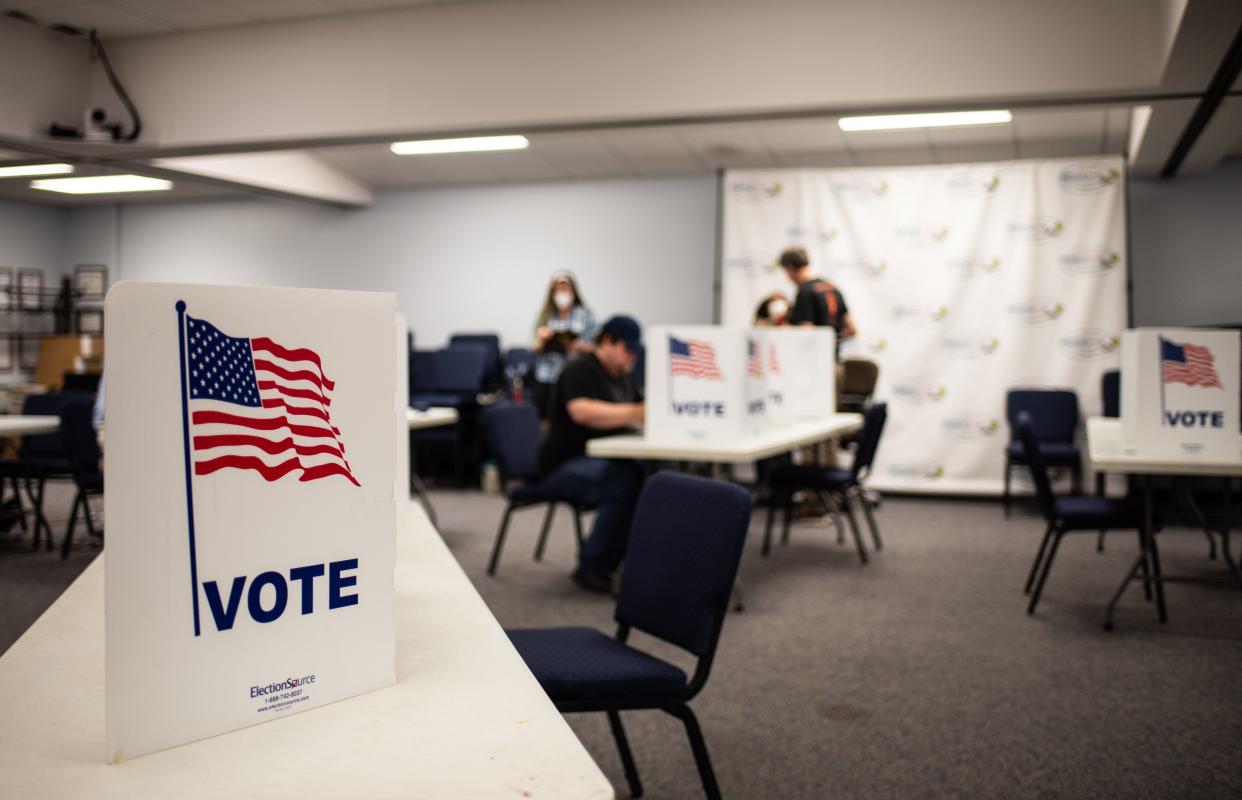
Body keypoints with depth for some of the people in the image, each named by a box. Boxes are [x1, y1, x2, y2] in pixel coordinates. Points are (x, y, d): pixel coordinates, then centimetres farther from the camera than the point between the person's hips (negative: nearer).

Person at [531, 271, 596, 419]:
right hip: (545, 378, 3)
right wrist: (541, 340, -9)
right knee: (542, 419, -2)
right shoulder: (545, 316, 11)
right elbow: (535, 349, 12)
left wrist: (577, 346, -16)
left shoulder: (585, 314, 4)